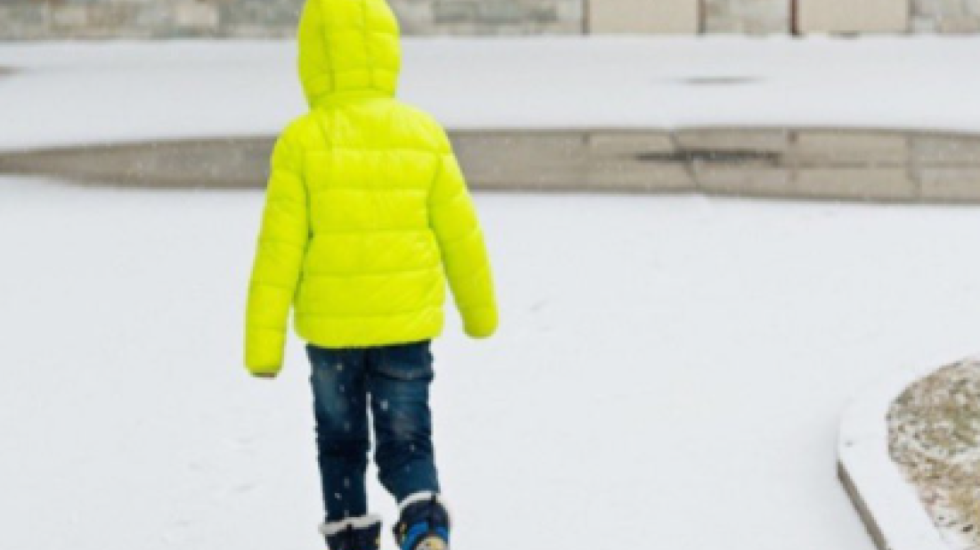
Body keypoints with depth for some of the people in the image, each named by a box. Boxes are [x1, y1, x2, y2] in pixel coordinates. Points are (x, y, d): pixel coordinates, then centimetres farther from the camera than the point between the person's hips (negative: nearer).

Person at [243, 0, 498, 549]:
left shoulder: (302, 141, -10)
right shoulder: (424, 134, -3)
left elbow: (280, 249, -10)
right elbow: (461, 233, 4)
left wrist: (264, 343, -5)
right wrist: (480, 310, 19)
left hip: (330, 328, -1)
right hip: (408, 324, 1)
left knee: (342, 442, 19)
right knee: (406, 442, 10)